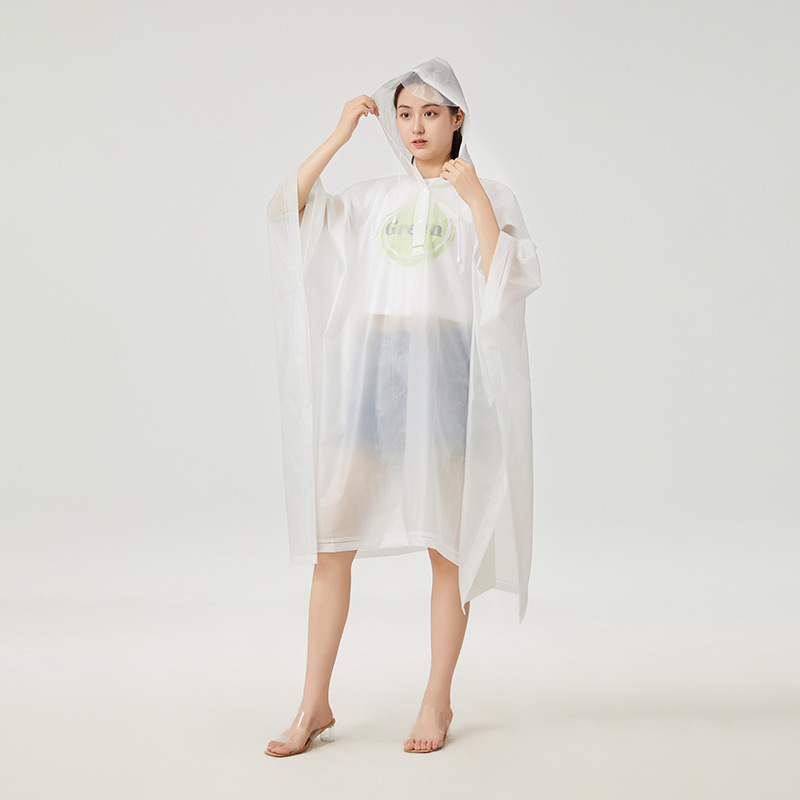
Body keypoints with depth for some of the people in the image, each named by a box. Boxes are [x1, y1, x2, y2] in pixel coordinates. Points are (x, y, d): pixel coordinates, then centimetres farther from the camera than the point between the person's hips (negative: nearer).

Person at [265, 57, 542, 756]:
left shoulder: (487, 197, 7)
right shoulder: (373, 199, 16)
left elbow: (507, 279, -9)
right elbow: (284, 207, 3)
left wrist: (472, 193, -10)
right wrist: (340, 135, 3)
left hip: (445, 366, -3)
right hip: (370, 365, 3)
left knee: (447, 541, 1)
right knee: (330, 535, -2)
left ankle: (438, 700, 14)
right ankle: (315, 705, 5)